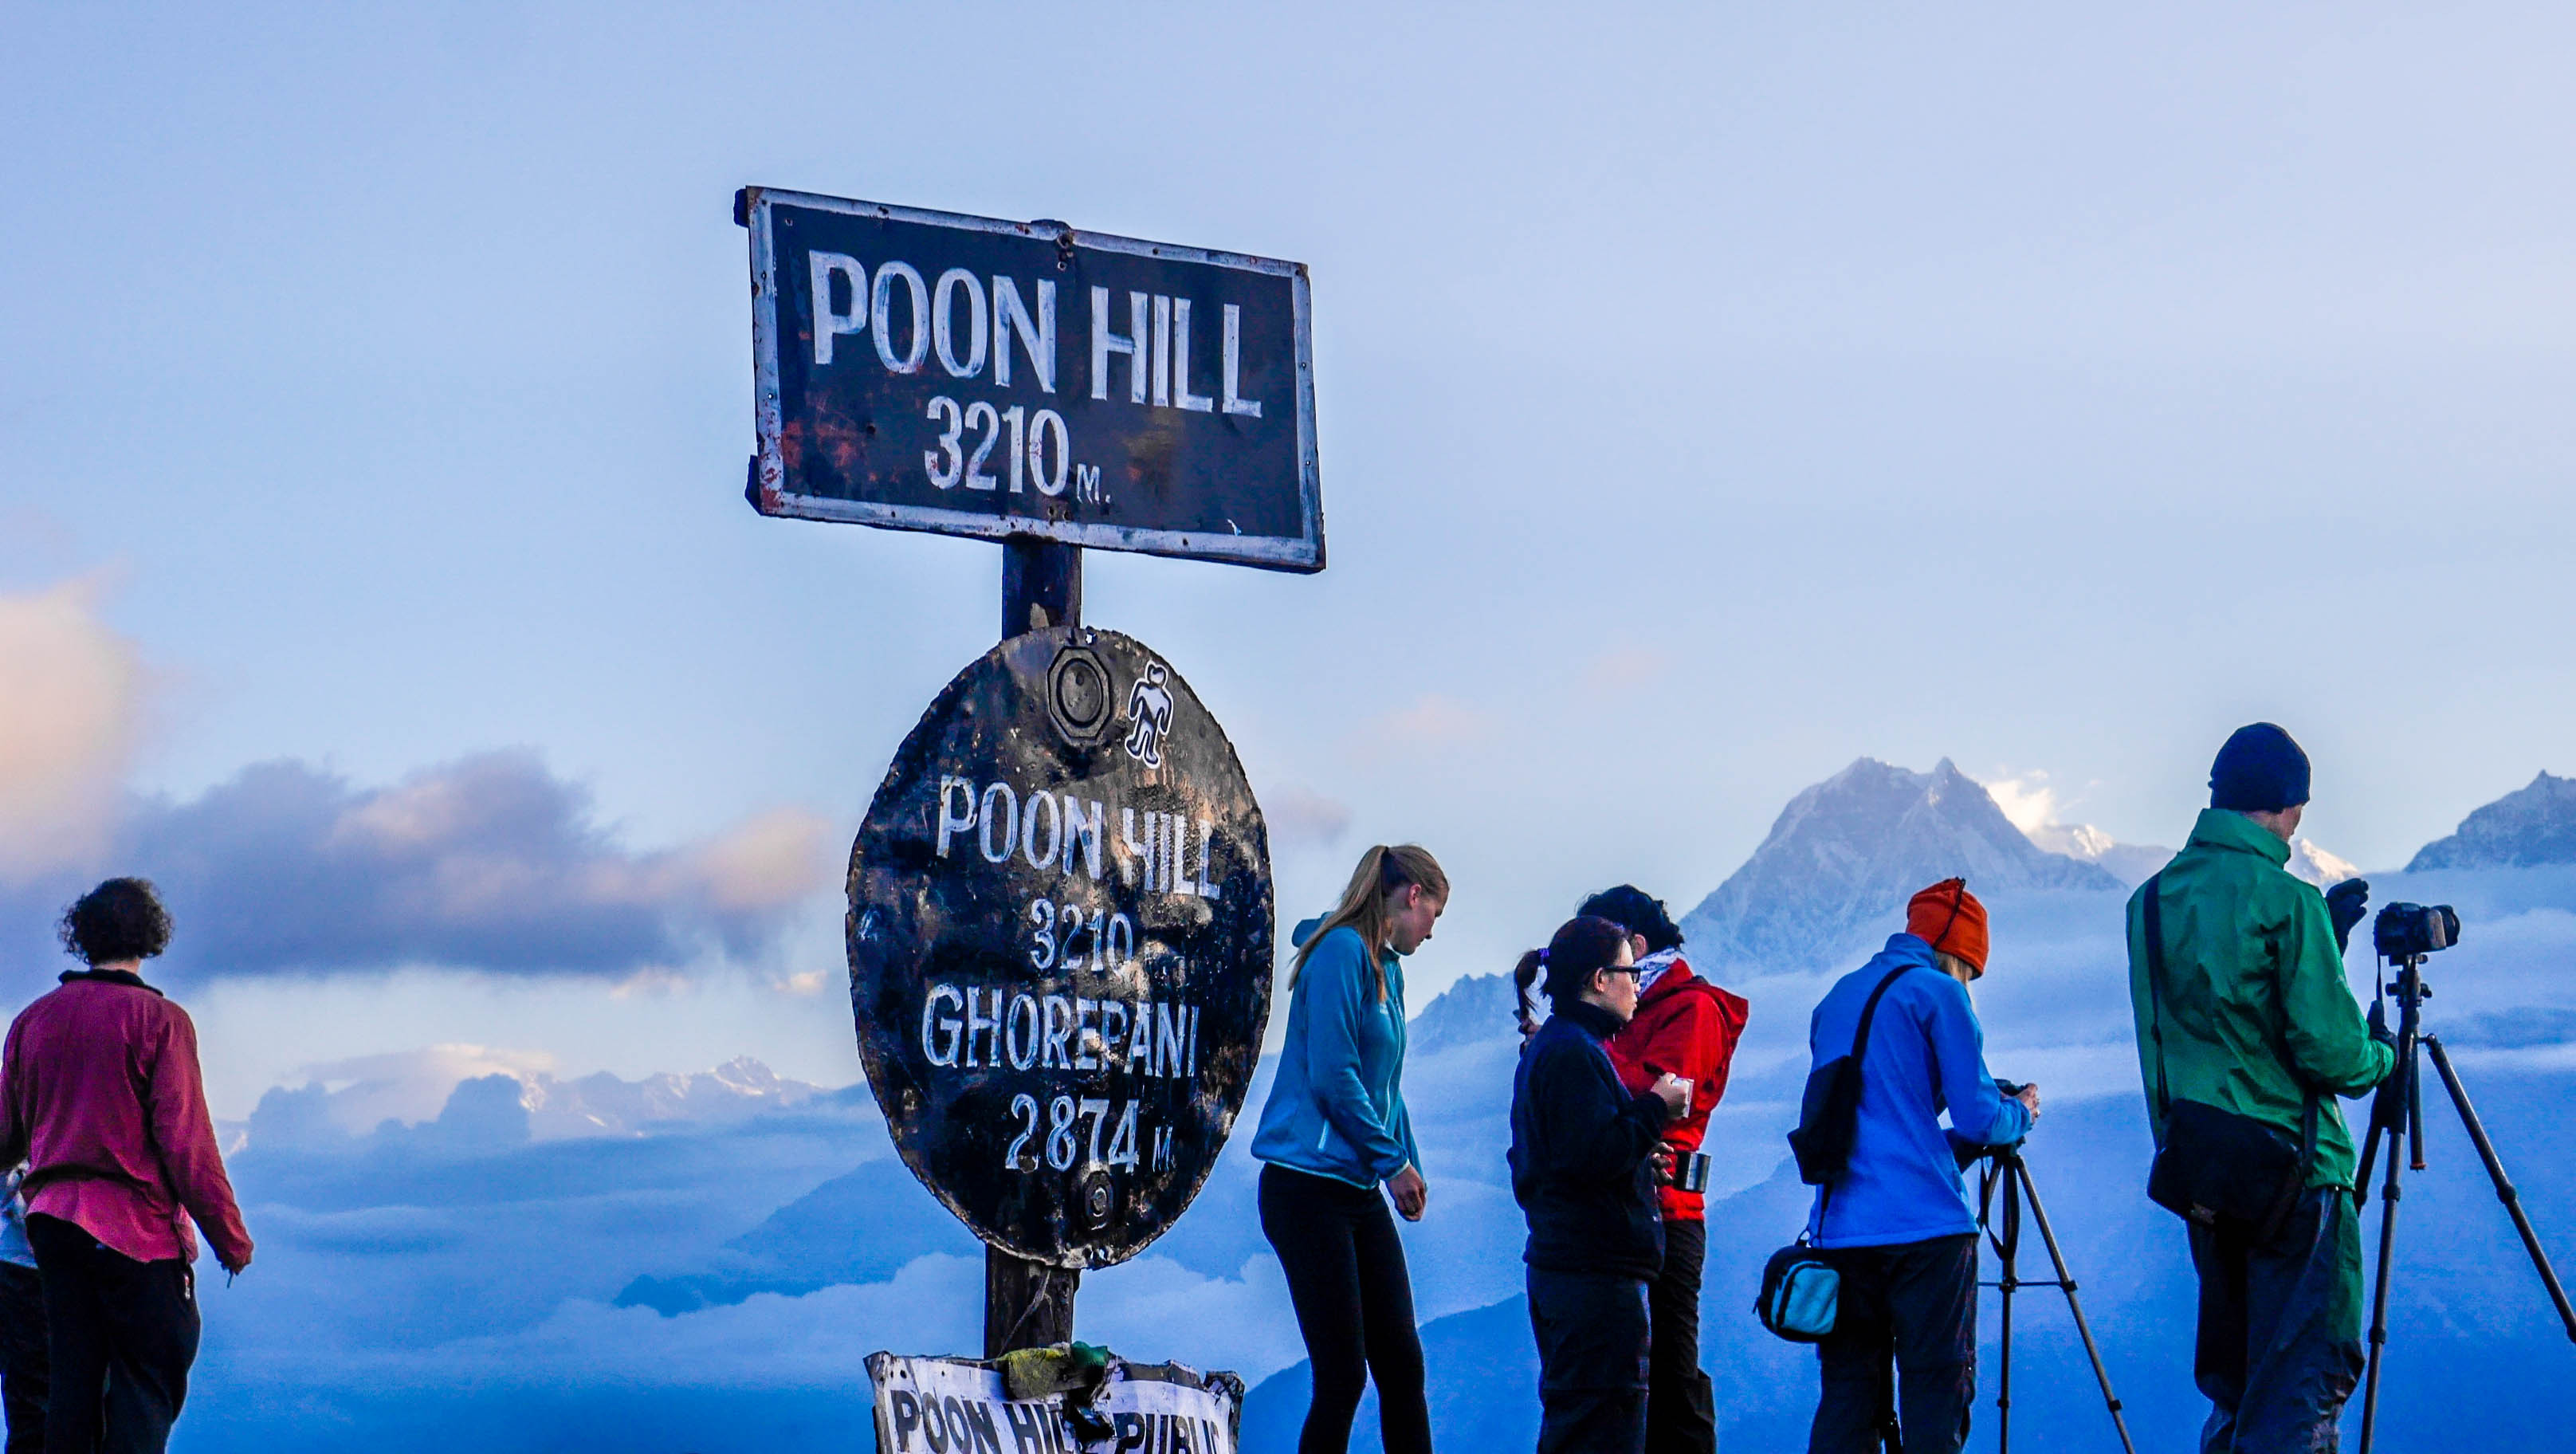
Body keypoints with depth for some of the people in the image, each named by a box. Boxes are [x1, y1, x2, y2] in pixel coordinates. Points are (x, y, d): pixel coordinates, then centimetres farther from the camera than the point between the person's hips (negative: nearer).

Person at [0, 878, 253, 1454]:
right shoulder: (159, 1020, -7)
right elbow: (186, 1141, -12)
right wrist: (231, 1238, -5)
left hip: (53, 1215, 6)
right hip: (137, 1223, -5)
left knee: (73, 1380, 9)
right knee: (151, 1382, -4)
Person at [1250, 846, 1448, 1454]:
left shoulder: (1388, 968, 16)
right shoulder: (1342, 952, -11)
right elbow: (1333, 1077, -17)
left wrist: (1409, 1165, 11)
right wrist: (1394, 1161, -10)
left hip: (1361, 1193, 9)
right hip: (1310, 1189, -9)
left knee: (1402, 1365, 5)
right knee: (1342, 1378, -8)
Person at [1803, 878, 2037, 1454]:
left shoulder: (1837, 998, 19)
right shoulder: (1938, 994, -3)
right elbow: (1977, 1118, -6)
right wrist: (2021, 1114, 14)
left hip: (1838, 1230, 6)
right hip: (1926, 1228, -6)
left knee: (1847, 1400, 6)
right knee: (1937, 1392, -4)